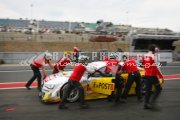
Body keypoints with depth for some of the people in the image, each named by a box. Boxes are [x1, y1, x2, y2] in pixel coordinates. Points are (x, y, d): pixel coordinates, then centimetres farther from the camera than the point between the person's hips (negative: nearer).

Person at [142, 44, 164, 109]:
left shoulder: (144, 56, 7)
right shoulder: (153, 56, -15)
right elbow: (156, 68, -19)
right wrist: (161, 76, -14)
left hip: (146, 75, 7)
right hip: (153, 75, -7)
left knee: (148, 90, 14)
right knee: (158, 89, 7)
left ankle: (146, 104, 16)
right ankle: (152, 102, -3)